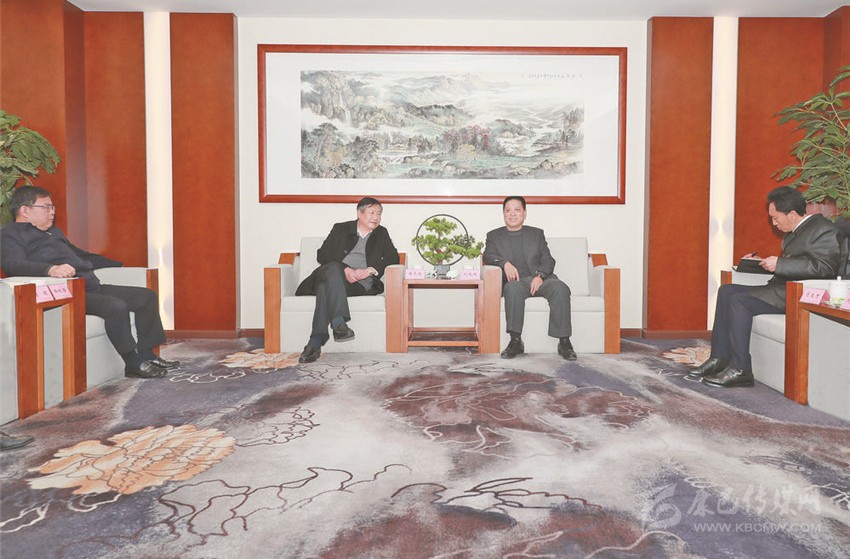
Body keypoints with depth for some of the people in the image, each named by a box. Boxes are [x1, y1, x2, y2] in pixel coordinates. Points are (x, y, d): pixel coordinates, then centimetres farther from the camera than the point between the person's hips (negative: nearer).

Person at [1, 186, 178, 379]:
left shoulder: (54, 231, 29)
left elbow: (82, 256, 40)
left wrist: (121, 265, 40)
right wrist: (50, 269, -38)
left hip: (92, 286, 9)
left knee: (147, 296, 1)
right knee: (116, 306, -32)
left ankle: (147, 354, 1)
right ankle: (133, 363, -18)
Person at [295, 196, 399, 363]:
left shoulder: (381, 234, 24)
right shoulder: (341, 229, 20)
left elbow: (393, 258, 9)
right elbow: (322, 255, 8)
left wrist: (369, 270, -8)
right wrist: (344, 269, -10)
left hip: (360, 284, -1)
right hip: (336, 274, 1)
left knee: (326, 287, -33)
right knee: (333, 269, -38)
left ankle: (315, 343, -44)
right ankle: (339, 324, -51)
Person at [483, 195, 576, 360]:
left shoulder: (537, 233, 22)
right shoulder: (494, 236, 20)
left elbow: (548, 260, 10)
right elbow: (488, 256, 2)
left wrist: (540, 276, -12)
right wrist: (505, 263, -19)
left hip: (539, 279, 2)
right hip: (515, 280, -1)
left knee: (560, 288, -31)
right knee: (513, 288, -37)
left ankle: (564, 342, -29)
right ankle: (515, 341, -34)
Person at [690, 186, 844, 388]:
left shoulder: (823, 230, -10)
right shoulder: (794, 230, 19)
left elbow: (825, 268, -22)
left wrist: (779, 264, -22)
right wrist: (766, 262, 10)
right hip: (782, 289, 10)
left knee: (739, 300, -23)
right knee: (726, 291, 2)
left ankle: (740, 369, -19)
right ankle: (719, 358, -1)